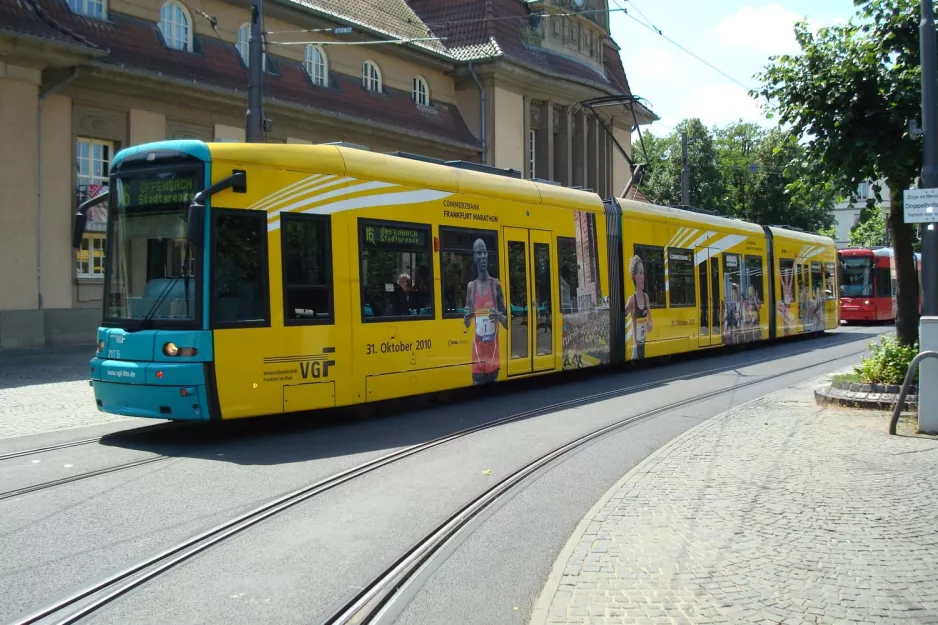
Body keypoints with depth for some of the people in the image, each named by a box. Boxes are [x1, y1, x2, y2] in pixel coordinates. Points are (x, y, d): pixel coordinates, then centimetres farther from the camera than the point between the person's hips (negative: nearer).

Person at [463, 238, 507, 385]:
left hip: (493, 349, 0)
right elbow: (467, 324, 10)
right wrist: (467, 318, -13)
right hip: (477, 349, 0)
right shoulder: (471, 286, 5)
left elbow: (507, 323, 5)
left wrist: (500, 317, -17)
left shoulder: (496, 284, 2)